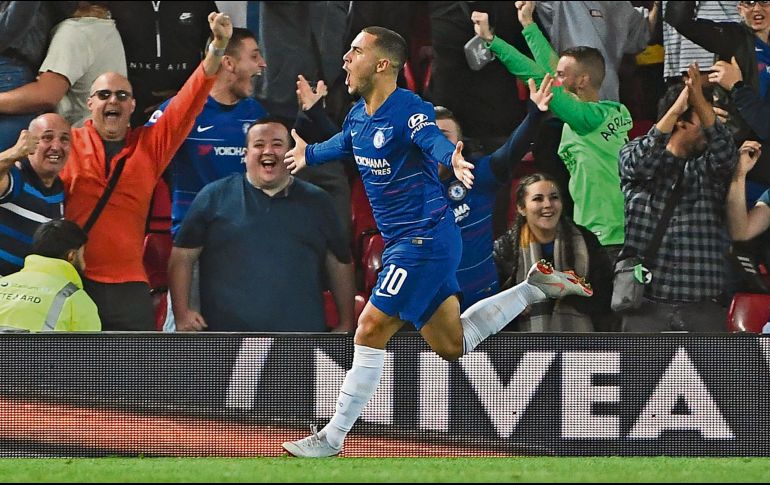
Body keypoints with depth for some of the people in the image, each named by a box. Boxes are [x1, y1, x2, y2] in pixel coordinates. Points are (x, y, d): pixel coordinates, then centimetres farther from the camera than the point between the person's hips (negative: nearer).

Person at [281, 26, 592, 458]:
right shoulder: (358, 116, 8)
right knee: (452, 344, 14)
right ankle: (536, 287, 25)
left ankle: (333, 438, -3)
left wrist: (453, 160, -64)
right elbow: (343, 144, 32)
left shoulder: (409, 111, -19)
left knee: (371, 331, -9)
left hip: (426, 239, -9)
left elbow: (436, 141, -40)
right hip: (402, 242, 9)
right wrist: (309, 154, 52)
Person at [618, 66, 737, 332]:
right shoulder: (633, 154, 7)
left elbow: (725, 151, -11)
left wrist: (701, 102, -26)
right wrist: (676, 108, -25)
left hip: (704, 304, 2)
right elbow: (640, 162, -16)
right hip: (646, 302, -2)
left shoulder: (709, 166, 11)